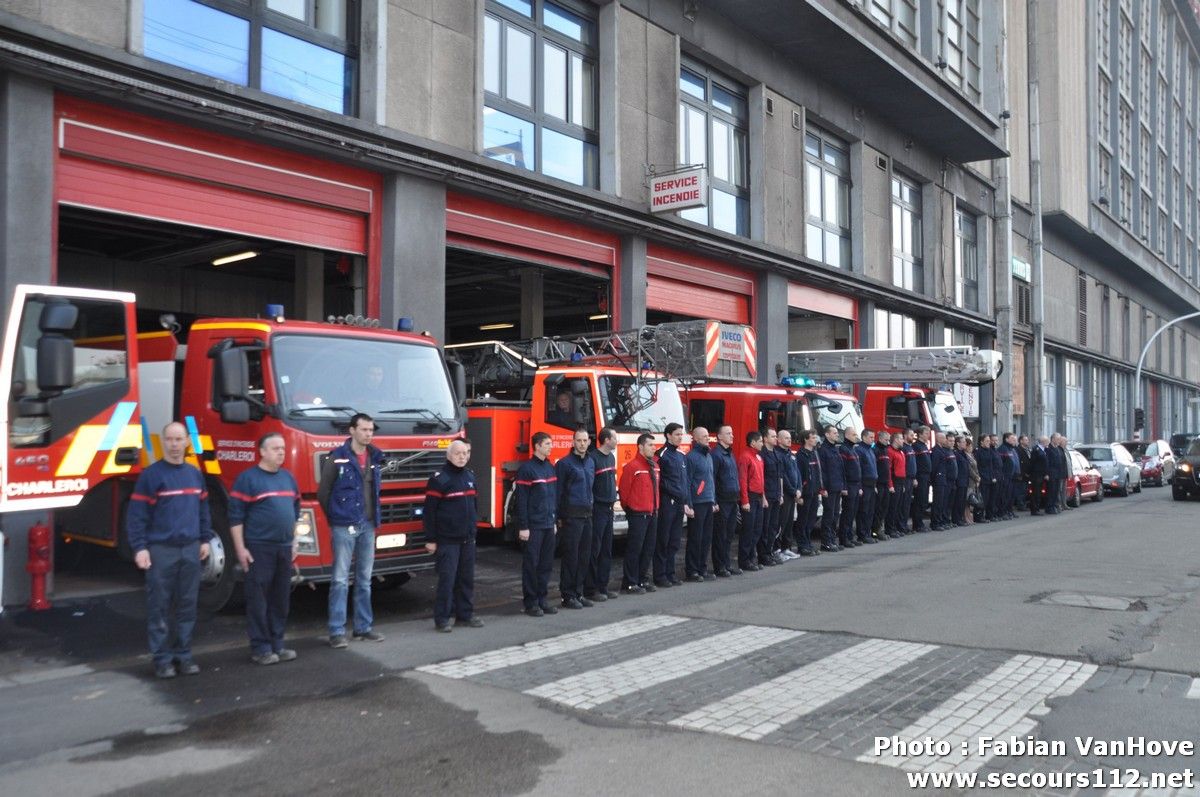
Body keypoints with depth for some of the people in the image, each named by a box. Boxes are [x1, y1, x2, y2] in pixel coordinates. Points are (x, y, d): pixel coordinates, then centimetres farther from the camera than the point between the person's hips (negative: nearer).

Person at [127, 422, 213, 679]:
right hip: (161, 550, -5)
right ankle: (162, 658, 9)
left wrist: (205, 539, 13)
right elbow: (136, 515, -7)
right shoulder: (151, 475, -5)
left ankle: (183, 655, 17)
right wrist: (139, 548, -13)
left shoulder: (195, 474, 11)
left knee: (187, 605, 8)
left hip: (190, 549, 5)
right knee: (159, 606, 1)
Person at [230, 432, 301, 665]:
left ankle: (277, 644, 19)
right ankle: (260, 648, 5)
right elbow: (236, 517, -9)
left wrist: (294, 542, 16)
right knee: (259, 599, -2)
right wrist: (240, 548, -13)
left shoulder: (288, 478, 13)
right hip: (259, 548, -6)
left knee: (281, 599, 10)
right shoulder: (247, 478, -7)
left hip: (284, 548, 7)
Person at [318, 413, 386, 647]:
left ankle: (364, 627, 20)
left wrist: (374, 516, 14)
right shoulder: (337, 458, -8)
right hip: (344, 526, -5)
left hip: (368, 525, 5)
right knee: (340, 579, -3)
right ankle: (336, 631, 1)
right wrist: (335, 516, 6)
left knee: (364, 579, 11)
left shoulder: (376, 457, 8)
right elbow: (323, 492, -1)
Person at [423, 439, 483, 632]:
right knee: (447, 579, -6)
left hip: (468, 539, 7)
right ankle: (442, 618, 2)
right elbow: (429, 511, -11)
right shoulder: (439, 478, -10)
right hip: (447, 540, -7)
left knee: (467, 578, 10)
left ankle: (465, 614, 20)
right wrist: (431, 539, -12)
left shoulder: (470, 476, 11)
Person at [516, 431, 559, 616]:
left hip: (548, 525, 7)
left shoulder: (550, 467, 12)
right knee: (531, 565, 1)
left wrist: (555, 519, 16)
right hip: (533, 526, -7)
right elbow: (521, 500, -12)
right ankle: (530, 602, 9)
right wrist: (523, 527, -15)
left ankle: (542, 599, 20)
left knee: (546, 564, 10)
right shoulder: (526, 469, -10)